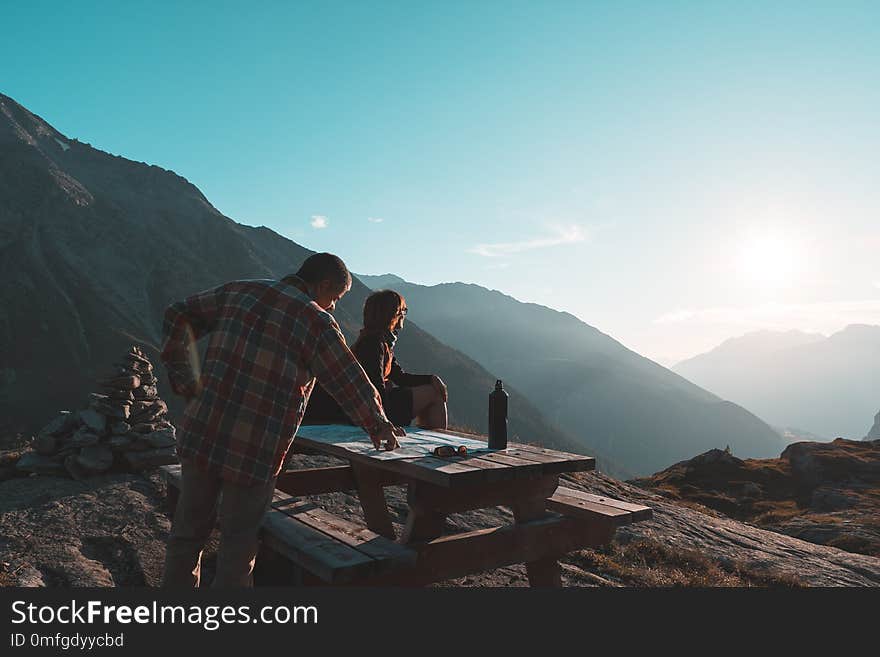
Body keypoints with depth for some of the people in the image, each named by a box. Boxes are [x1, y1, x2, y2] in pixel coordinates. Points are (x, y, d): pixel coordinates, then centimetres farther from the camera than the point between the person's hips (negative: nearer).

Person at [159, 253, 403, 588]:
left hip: (199, 434, 6)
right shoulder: (317, 321, -9)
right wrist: (379, 425, 11)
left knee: (188, 531, 19)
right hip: (254, 453, -5)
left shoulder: (238, 291, 7)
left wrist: (185, 382, 13)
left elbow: (179, 315, 13)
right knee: (239, 542, 11)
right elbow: (351, 383, -5)